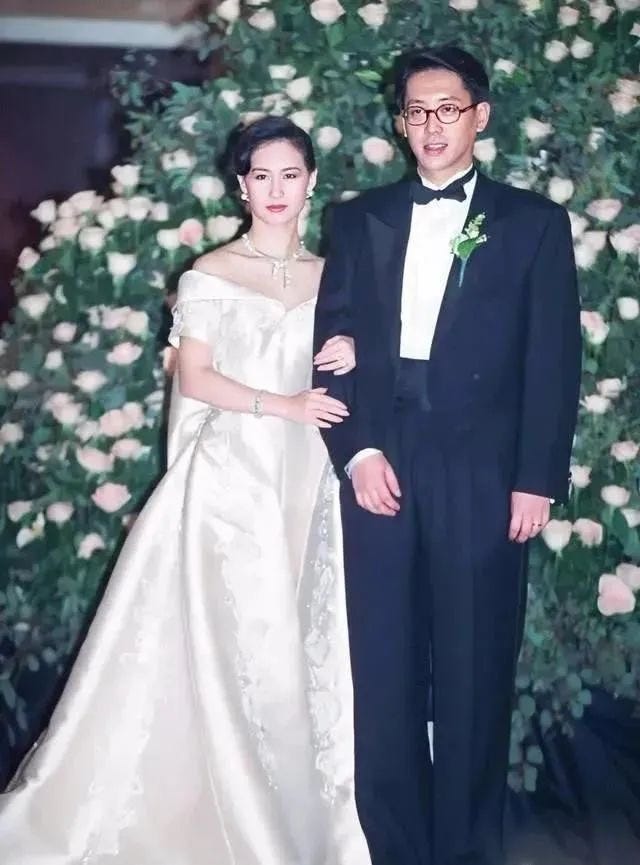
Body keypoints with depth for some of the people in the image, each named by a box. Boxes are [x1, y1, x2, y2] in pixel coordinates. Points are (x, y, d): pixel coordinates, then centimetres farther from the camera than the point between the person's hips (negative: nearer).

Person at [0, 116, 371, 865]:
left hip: (304, 480, 5)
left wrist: (352, 361, -5)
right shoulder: (210, 274, -2)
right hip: (231, 476, -4)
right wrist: (281, 405, -15)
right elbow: (194, 380, -8)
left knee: (300, 646, 7)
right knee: (228, 646, -3)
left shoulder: (327, 275, 12)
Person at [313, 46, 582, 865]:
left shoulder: (534, 222, 7)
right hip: (377, 464, 2)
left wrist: (536, 481, -5)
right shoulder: (358, 219, 13)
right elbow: (332, 343, 7)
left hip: (481, 476, -2)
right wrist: (356, 451, -6)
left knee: (474, 672, 5)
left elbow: (553, 361, 2)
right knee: (383, 673, 5)